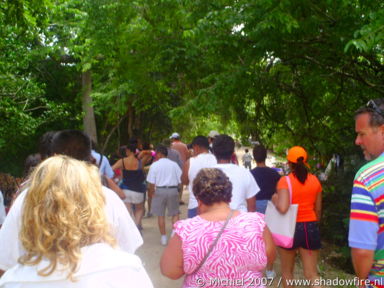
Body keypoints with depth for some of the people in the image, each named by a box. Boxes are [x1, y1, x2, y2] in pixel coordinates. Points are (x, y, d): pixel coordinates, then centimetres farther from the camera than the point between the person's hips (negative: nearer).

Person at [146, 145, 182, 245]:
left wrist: (152, 193, 8)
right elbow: (181, 179, 1)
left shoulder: (154, 165, -3)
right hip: (173, 190, 1)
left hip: (160, 190, -1)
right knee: (175, 213, 14)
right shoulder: (174, 164, 2)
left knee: (160, 215, 10)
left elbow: (151, 182, -6)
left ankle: (163, 237, 14)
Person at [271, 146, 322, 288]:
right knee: (311, 274, 9)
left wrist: (274, 199, -8)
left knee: (287, 271, 18)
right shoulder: (315, 180, 2)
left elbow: (283, 208, -28)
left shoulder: (285, 181, -14)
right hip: (311, 228, 4)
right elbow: (318, 209, 9)